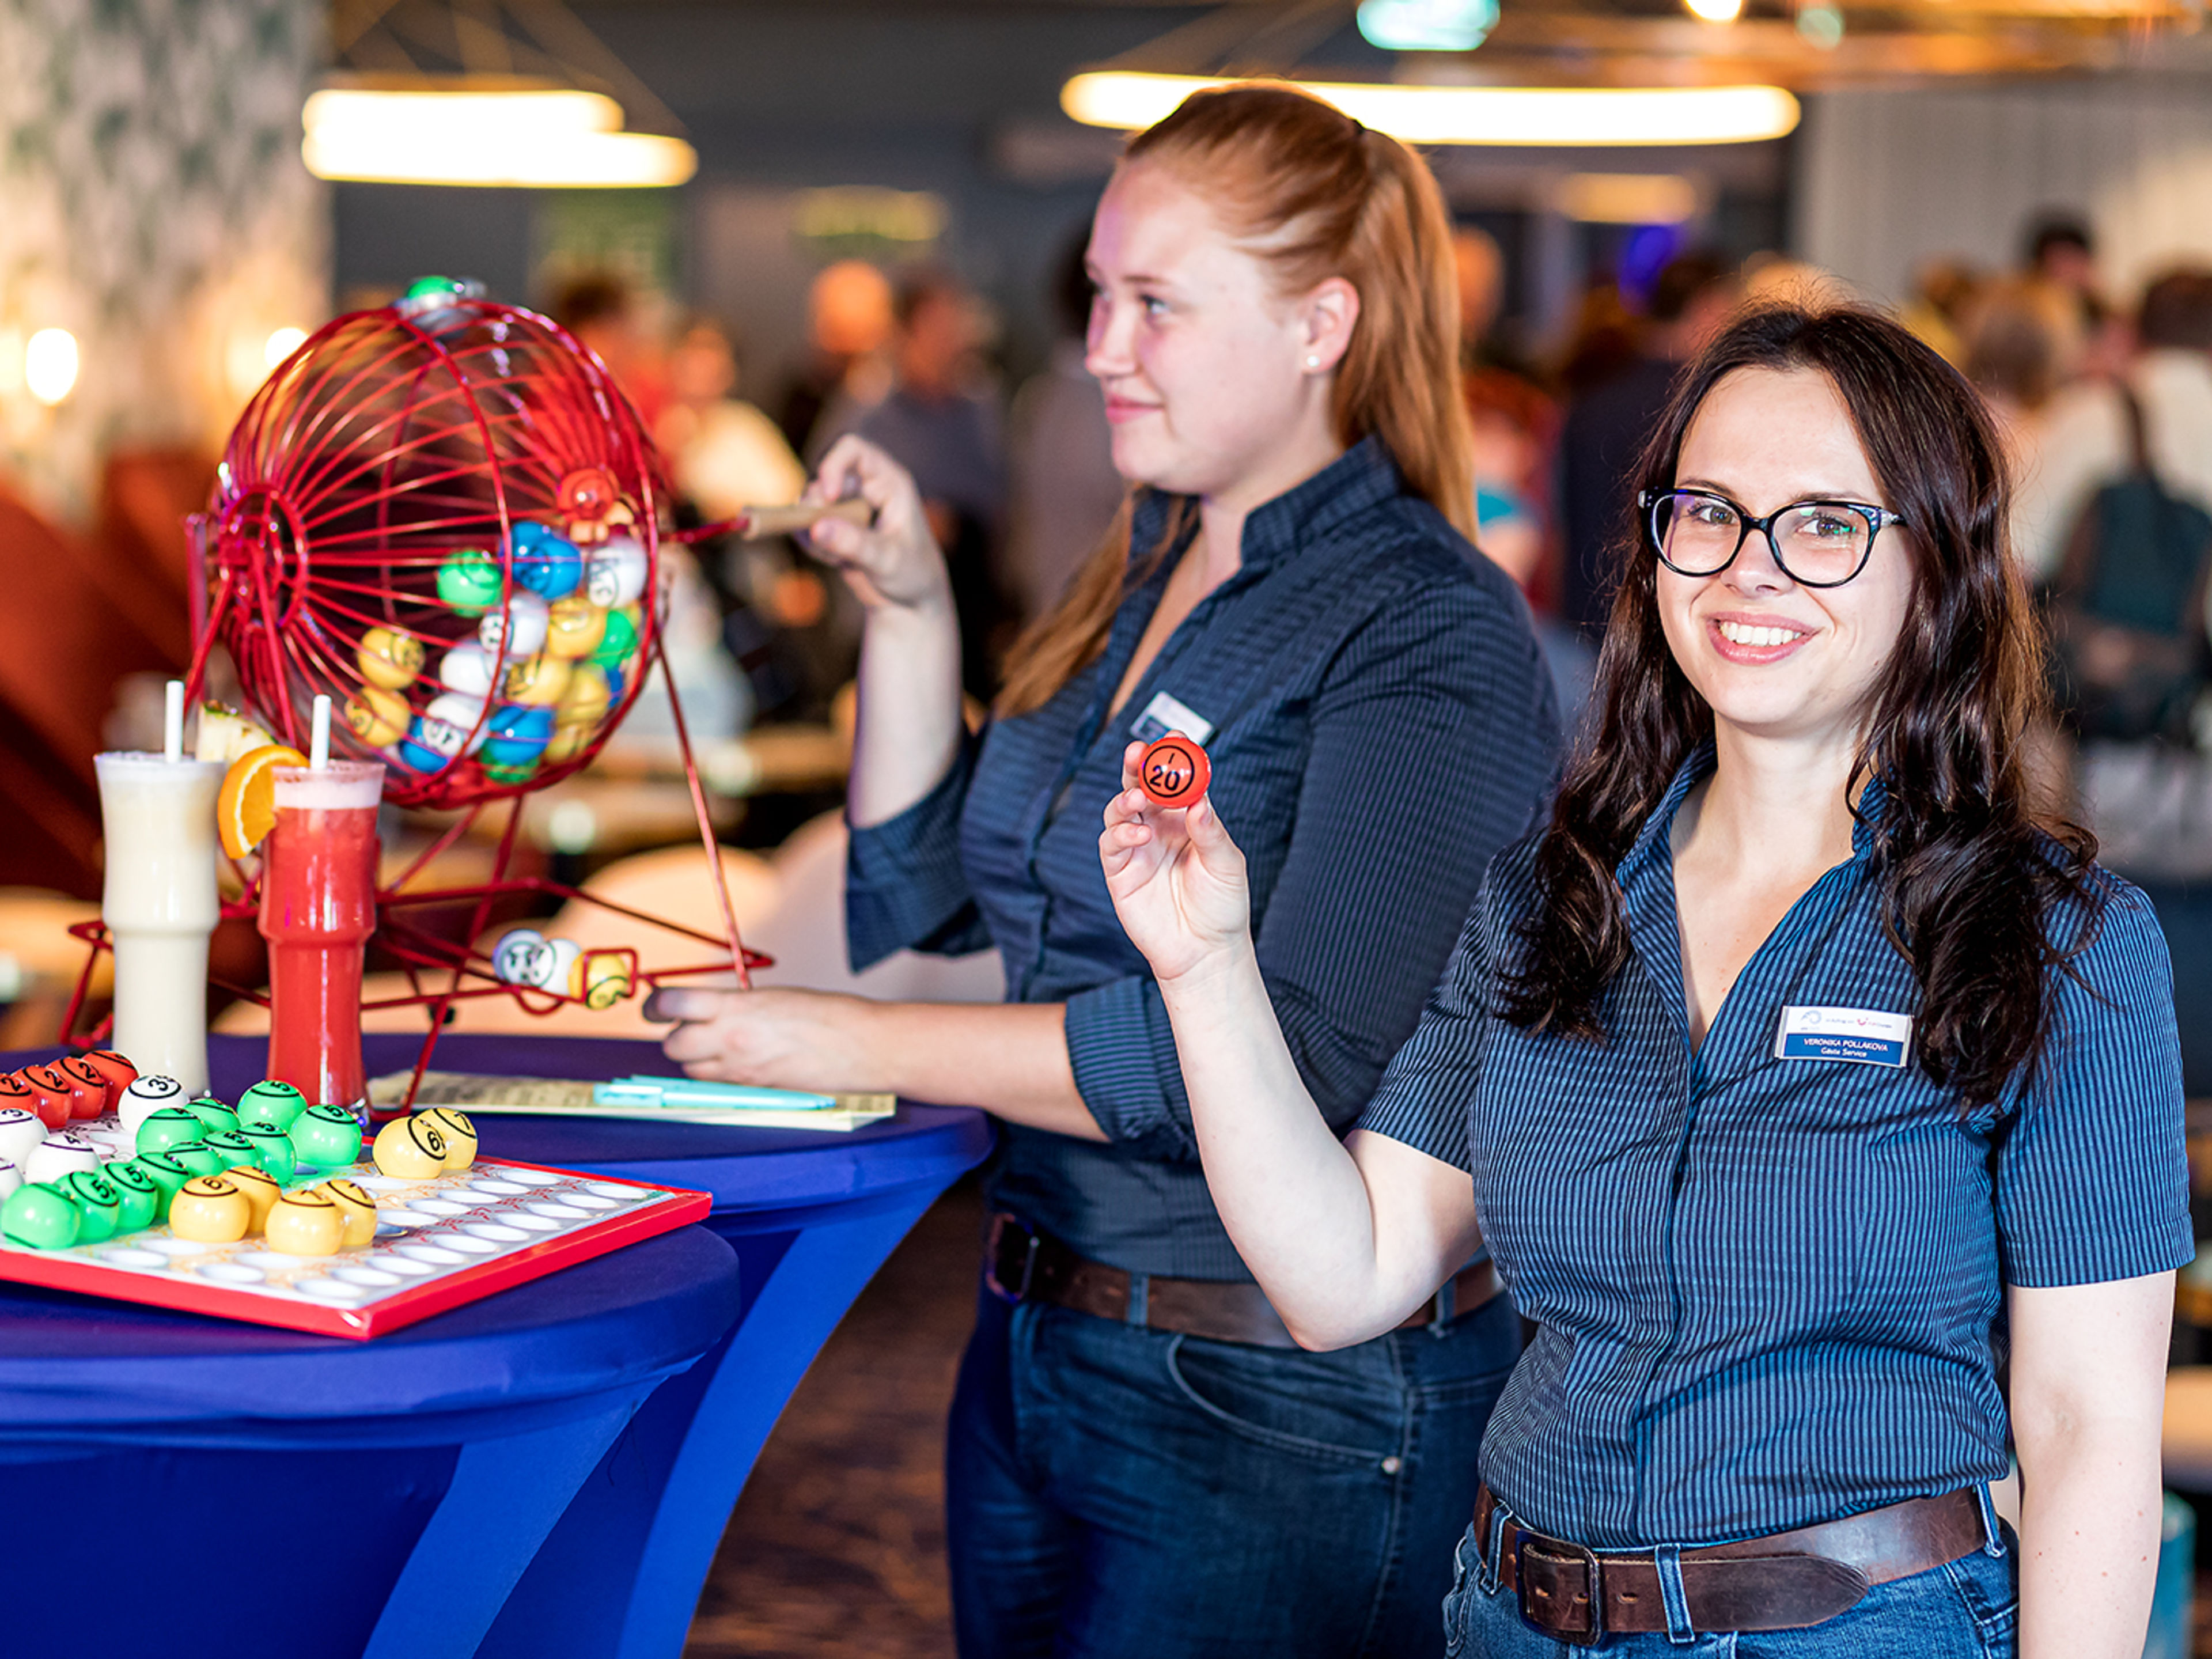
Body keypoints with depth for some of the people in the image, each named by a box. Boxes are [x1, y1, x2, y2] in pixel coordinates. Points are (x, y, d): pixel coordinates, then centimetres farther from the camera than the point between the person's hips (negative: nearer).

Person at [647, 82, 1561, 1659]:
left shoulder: (1430, 637, -16)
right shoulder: (1139, 578, 9)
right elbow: (930, 894, 16)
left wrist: (863, 1045, -19)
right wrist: (910, 611, 3)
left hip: (1279, 1413, -8)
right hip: (1035, 1348, 8)